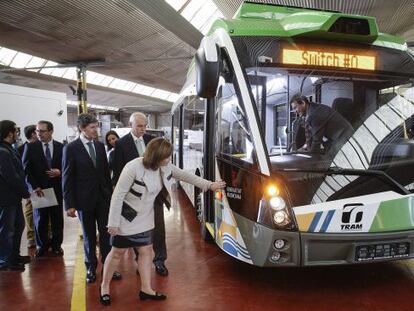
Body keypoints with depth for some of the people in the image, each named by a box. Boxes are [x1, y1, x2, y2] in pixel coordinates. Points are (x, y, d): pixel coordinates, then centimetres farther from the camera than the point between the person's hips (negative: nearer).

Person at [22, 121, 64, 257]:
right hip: (38, 189, 0)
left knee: (57, 219, 6)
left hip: (56, 188, 1)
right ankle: (42, 245, 23)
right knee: (40, 219, 7)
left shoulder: (61, 147, 1)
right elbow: (26, 169, -2)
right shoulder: (30, 147, 0)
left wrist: (60, 172, -15)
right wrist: (35, 187, -10)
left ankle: (56, 245, 20)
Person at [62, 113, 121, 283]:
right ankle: (91, 268, 26)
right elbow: (67, 178, -7)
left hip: (103, 197, 3)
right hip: (84, 199, -3)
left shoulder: (100, 146, 5)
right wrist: (69, 204, -9)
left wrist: (110, 193, 8)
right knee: (89, 236, 10)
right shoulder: (71, 148, -8)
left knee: (106, 233, 5)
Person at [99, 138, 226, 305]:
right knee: (117, 253, 8)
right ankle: (105, 286, 28)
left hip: (145, 218, 6)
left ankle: (146, 289, 23)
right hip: (126, 218, -6)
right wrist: (113, 223, -20)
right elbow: (118, 195, -23)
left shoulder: (166, 167, -8)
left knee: (146, 251, 10)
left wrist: (209, 185, -2)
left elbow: (185, 175, 1)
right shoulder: (133, 168, -27)